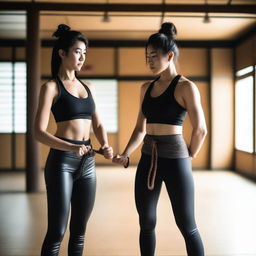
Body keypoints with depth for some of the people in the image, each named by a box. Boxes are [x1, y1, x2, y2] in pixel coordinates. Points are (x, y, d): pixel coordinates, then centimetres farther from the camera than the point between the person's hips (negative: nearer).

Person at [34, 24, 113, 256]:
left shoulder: (88, 88, 14)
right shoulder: (51, 87, -4)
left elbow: (98, 125, 17)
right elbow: (40, 132, -12)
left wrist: (105, 146, -4)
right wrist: (71, 147, -27)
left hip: (88, 162, 6)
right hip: (61, 161, -6)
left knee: (79, 229, 12)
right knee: (57, 231, -3)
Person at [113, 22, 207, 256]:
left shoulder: (185, 87, -8)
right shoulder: (146, 88, 11)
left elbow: (200, 129, -7)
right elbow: (140, 129, 14)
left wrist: (188, 159, 3)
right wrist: (125, 155, 0)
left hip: (174, 159, -6)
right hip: (147, 160, 6)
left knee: (187, 226, 5)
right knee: (146, 223, 12)